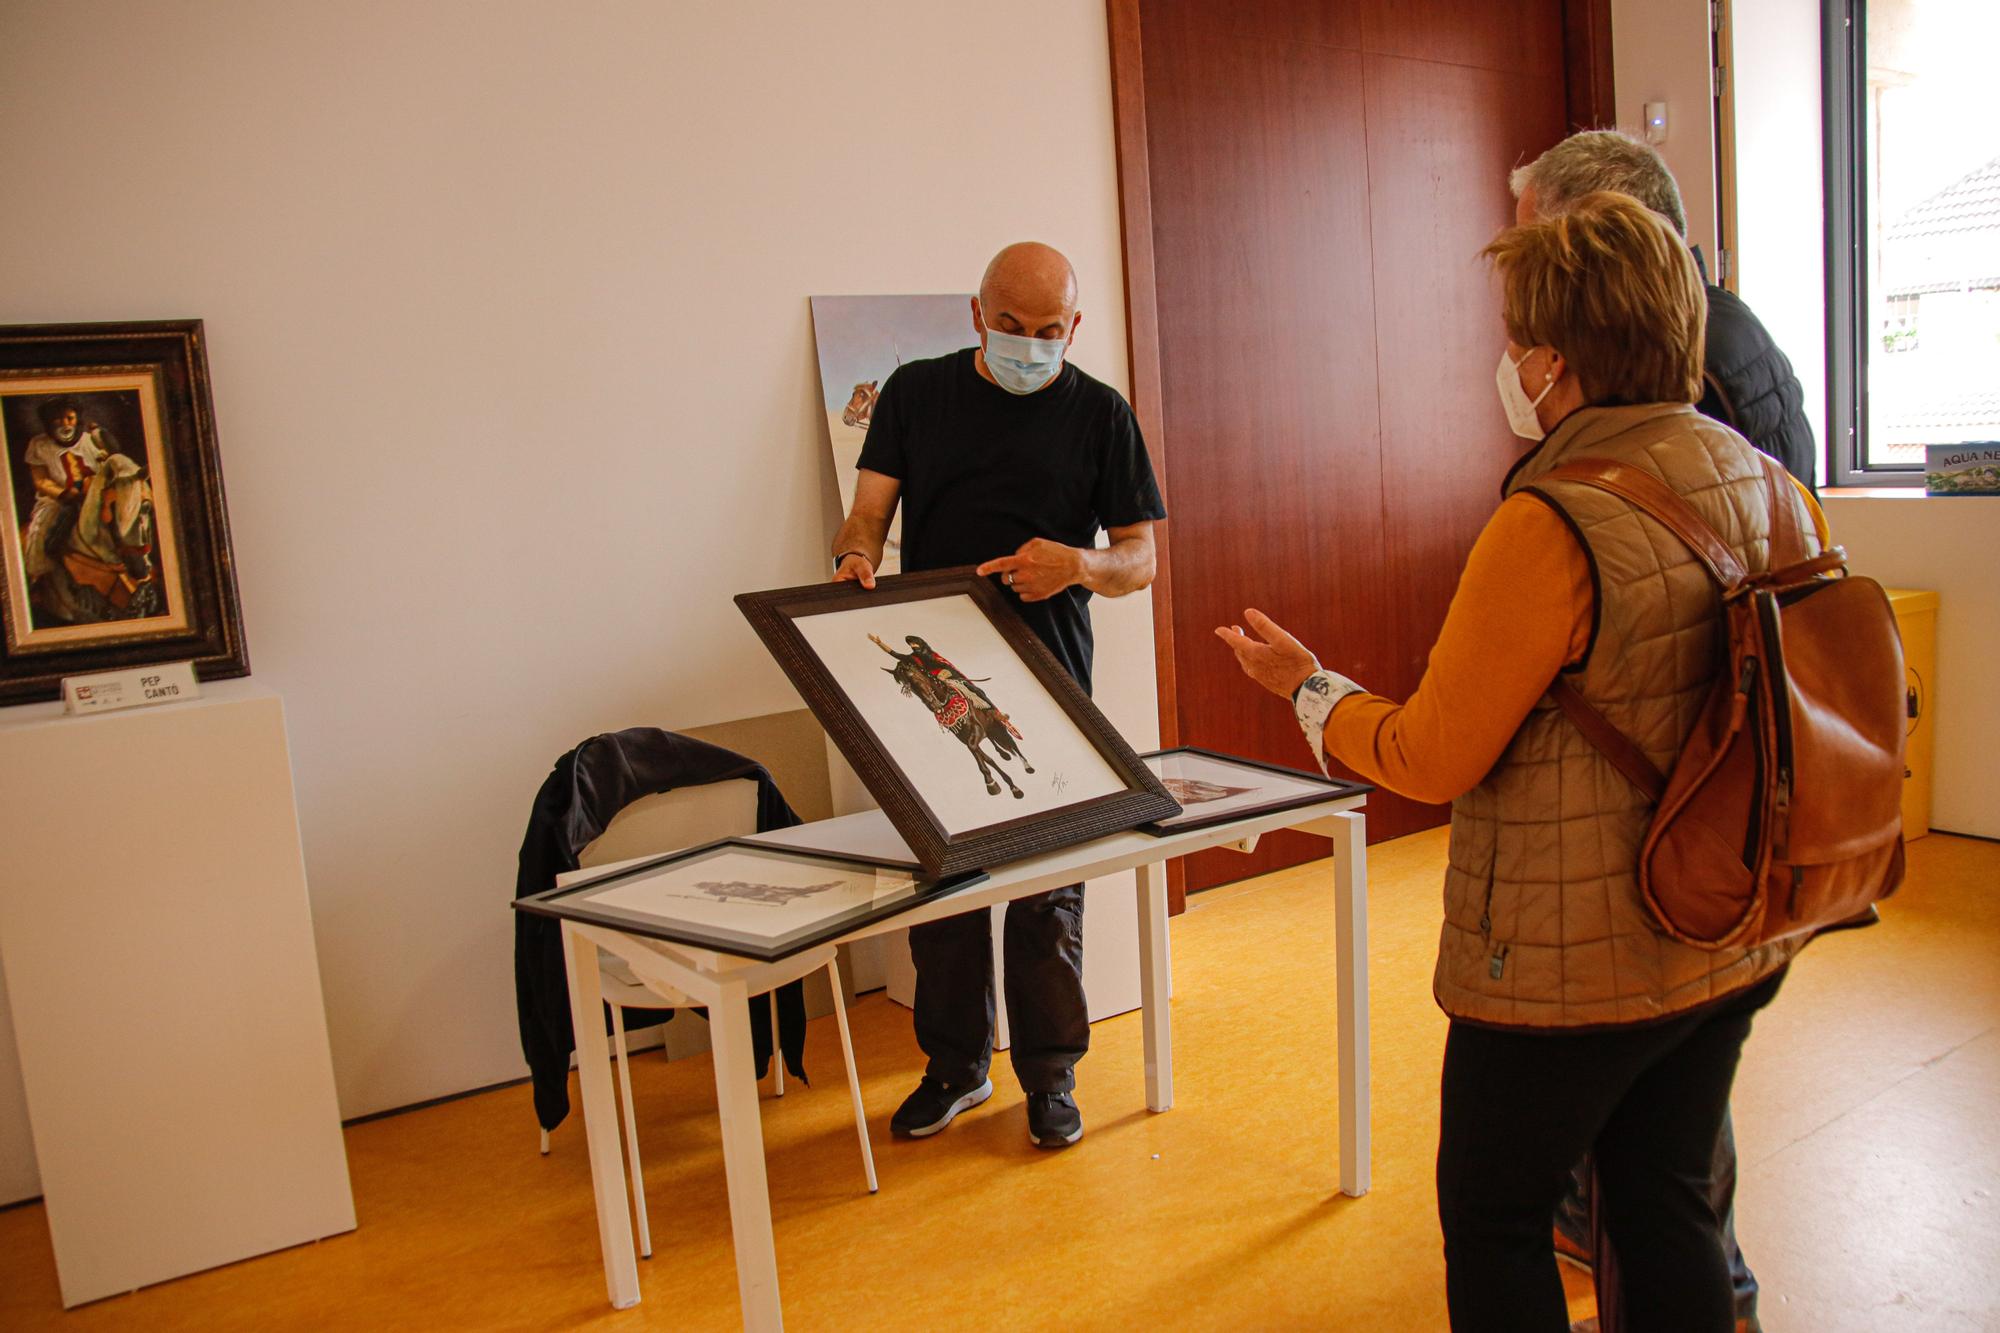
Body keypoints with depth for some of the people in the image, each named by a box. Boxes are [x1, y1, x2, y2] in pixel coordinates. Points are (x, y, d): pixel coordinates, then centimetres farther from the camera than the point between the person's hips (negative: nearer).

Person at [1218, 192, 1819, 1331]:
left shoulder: (1555, 525, -26)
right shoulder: (1772, 489, -1)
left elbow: (1432, 758, -18)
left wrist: (1308, 689, -2)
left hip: (1573, 971, -8)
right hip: (1733, 947, 8)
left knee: (1494, 1219, 14)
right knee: (1666, 1207, 23)